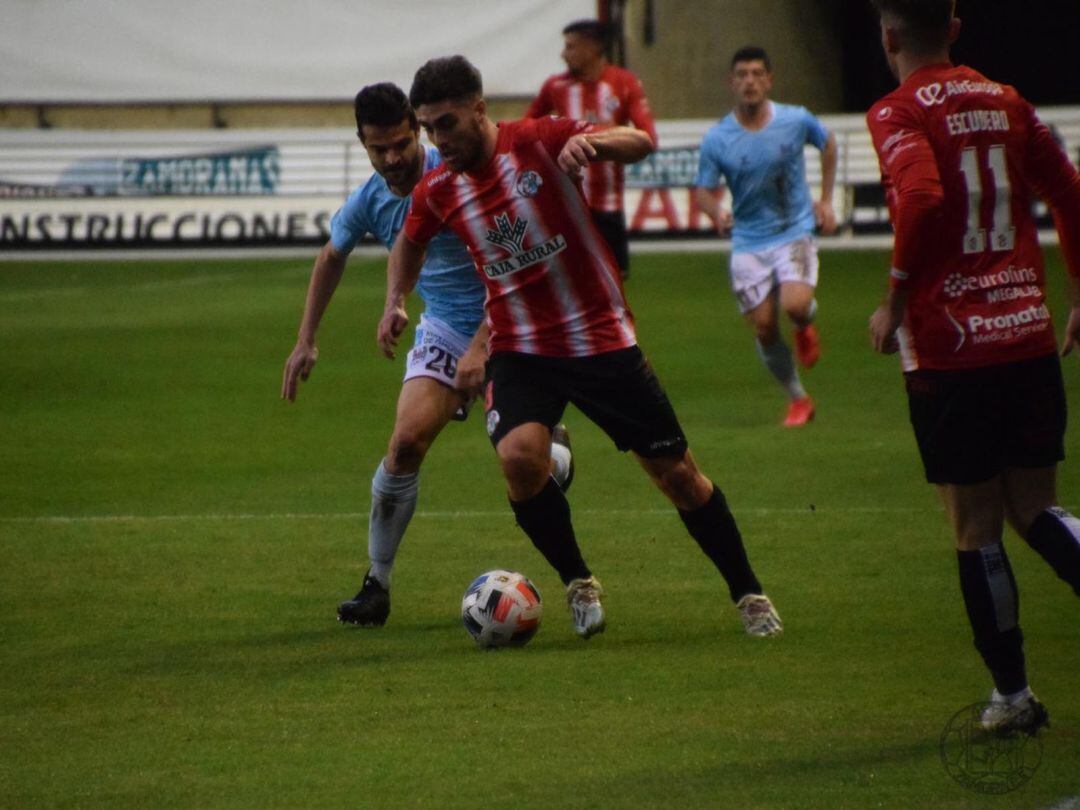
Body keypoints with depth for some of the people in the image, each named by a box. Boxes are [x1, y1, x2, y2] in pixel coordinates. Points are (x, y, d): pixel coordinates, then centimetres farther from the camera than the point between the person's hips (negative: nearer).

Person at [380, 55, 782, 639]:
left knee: (674, 471, 2)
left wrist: (590, 141, -36)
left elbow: (641, 144, -16)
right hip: (519, 351, 2)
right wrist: (395, 301, 5)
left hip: (600, 338, -2)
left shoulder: (539, 141, -11)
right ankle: (577, 583, -4)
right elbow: (410, 243, 21)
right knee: (519, 455, -27)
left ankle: (748, 594, 19)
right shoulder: (436, 192, -1)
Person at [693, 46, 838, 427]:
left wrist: (825, 200, 12)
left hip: (795, 230, -1)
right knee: (764, 328, 0)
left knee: (795, 304, -26)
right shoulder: (717, 140, -8)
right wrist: (717, 212, -26)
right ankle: (798, 400, 21)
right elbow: (704, 191, -3)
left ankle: (805, 327, 13)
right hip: (749, 242, 1)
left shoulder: (796, 121, -7)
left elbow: (828, 143, 14)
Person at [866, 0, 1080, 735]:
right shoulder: (1003, 102, 10)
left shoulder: (899, 114, -7)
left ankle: (1012, 694, 8)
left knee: (976, 529, 3)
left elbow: (921, 199, -24)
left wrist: (896, 302, -13)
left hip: (949, 348, -5)